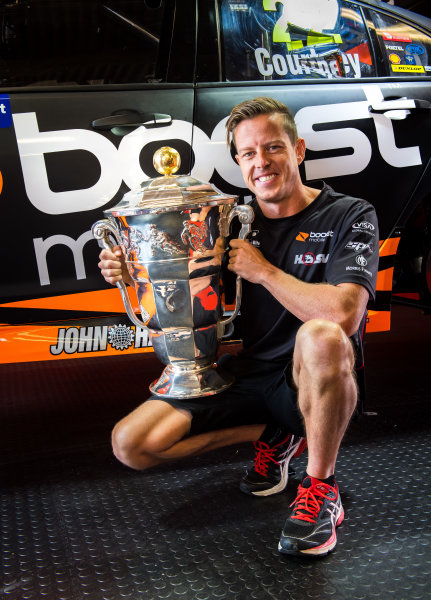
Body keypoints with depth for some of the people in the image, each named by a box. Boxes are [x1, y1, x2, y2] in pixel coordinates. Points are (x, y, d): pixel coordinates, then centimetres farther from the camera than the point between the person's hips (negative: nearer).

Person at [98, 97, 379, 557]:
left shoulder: (350, 216, -8)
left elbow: (343, 312, -27)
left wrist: (263, 270, -17)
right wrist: (135, 275, -9)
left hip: (310, 383, -4)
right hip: (243, 376, 5)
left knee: (322, 336, -39)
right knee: (130, 444, -9)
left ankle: (320, 488, -14)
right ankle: (271, 434, 11)